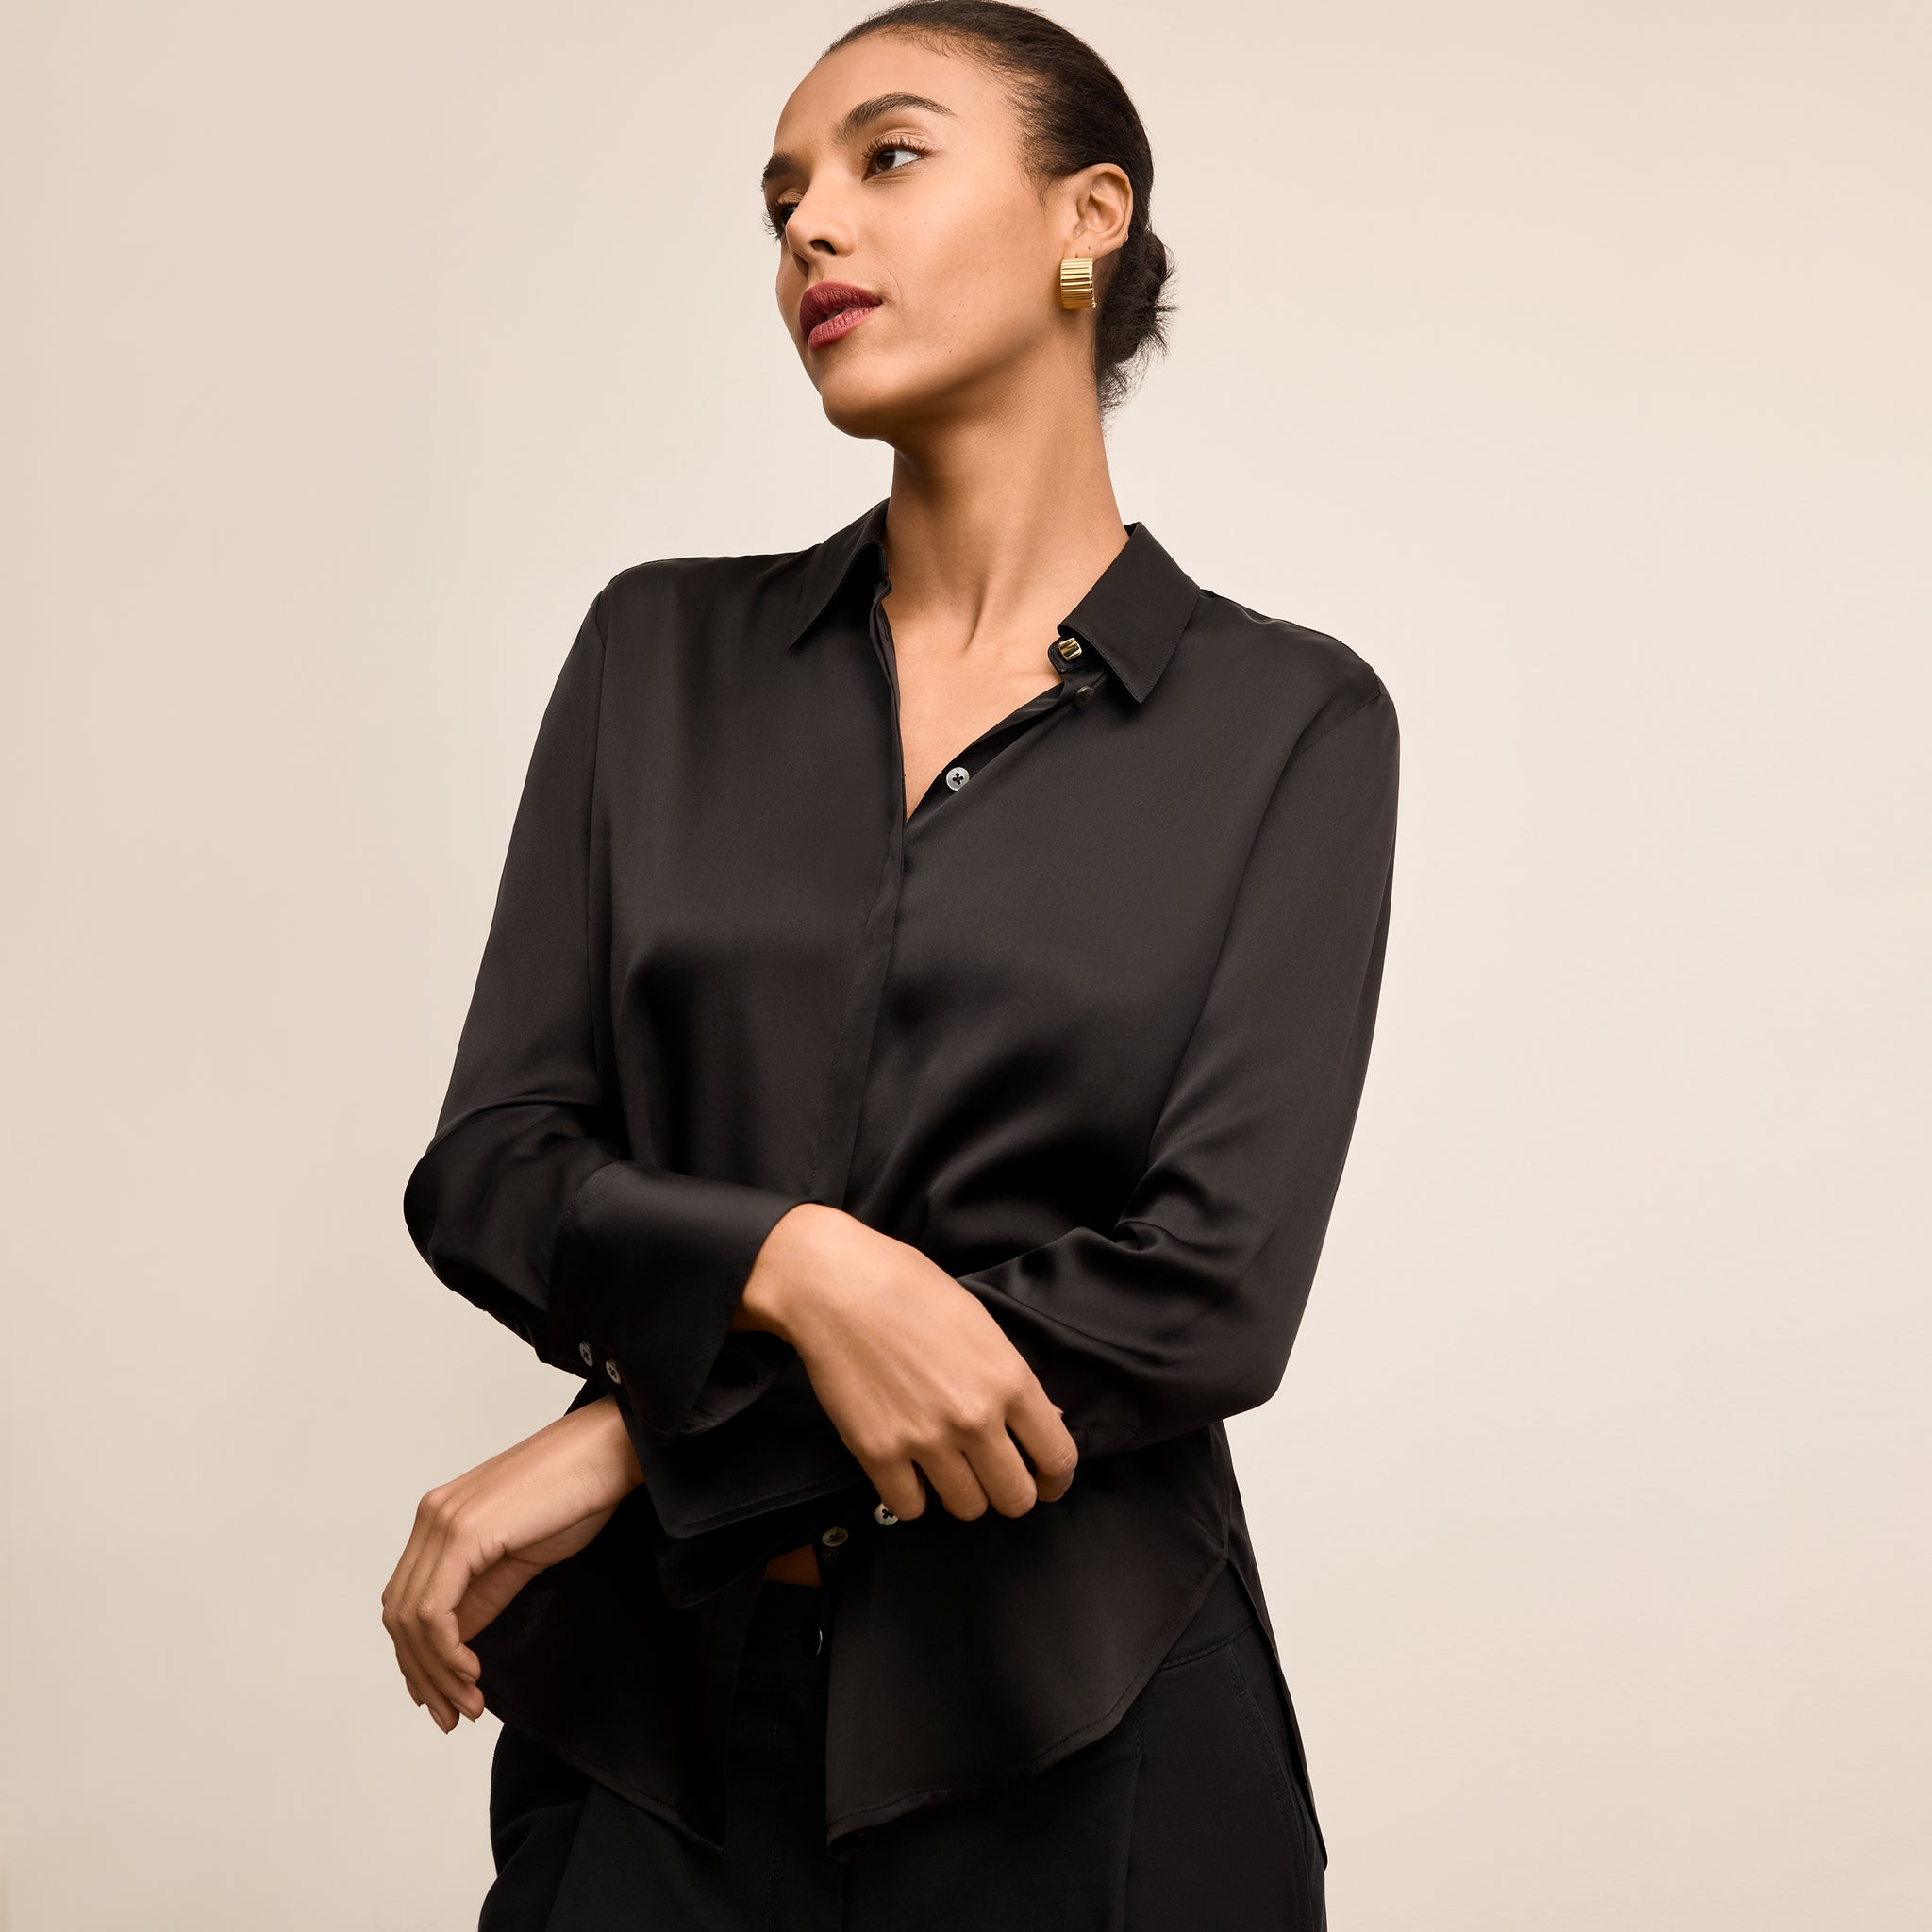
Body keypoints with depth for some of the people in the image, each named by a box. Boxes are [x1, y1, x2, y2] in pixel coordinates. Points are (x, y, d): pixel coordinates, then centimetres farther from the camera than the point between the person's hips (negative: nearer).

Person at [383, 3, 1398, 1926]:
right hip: (652, 1718, 2)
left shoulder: (1290, 721, -4)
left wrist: (646, 1440, -12)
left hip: (1083, 1737, -2)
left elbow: (1211, 1294, -12)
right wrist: (796, 1265, -20)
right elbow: (486, 1170, 0)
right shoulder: (665, 651, 4)